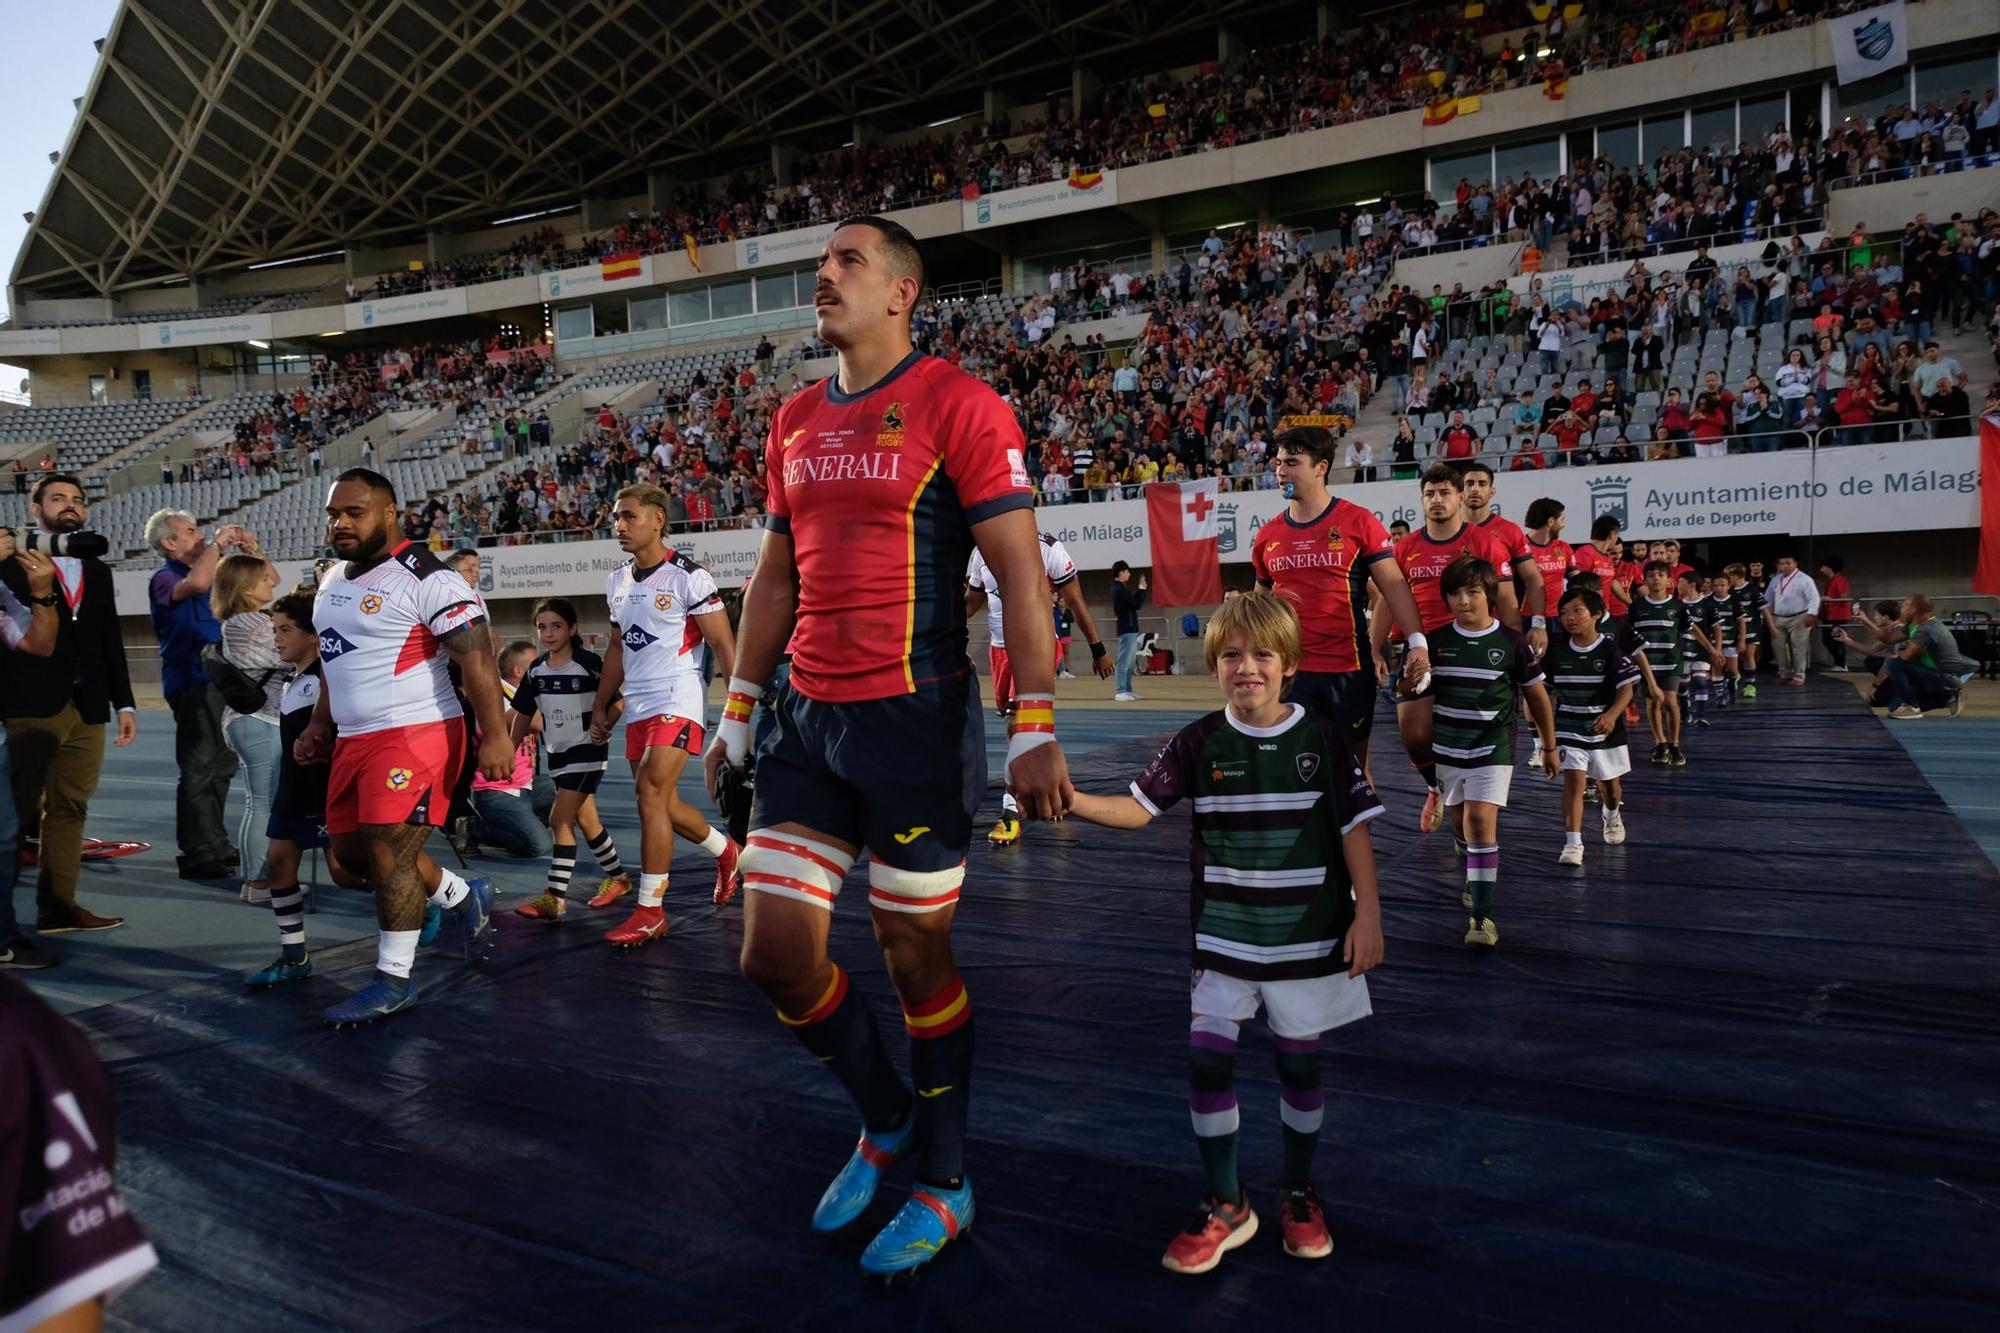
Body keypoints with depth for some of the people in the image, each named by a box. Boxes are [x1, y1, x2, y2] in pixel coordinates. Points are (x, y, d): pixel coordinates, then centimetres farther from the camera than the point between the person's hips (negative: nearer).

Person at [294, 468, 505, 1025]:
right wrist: (319, 727, 24)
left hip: (415, 735, -9)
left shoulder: (425, 579, -13)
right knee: (352, 851, 13)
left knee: (388, 853, -9)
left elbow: (477, 658, -18)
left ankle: (394, 982, 5)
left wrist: (494, 735, -24)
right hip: (354, 742, 9)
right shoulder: (332, 583, 15)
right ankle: (464, 897, 32)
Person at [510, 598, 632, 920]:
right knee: (586, 821, 14)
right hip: (557, 753, 6)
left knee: (560, 819, -13)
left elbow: (617, 702, -10)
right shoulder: (536, 670, 3)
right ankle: (618, 877, 31)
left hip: (587, 751, -6)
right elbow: (524, 714, 12)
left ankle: (555, 898, -10)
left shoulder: (589, 663, -14)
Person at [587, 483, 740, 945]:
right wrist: (601, 708, 19)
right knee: (662, 803, 10)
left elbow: (724, 645, -11)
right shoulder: (617, 582, 13)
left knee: (651, 792, -16)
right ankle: (726, 852, 37)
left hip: (678, 699, -8)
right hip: (638, 707, 8)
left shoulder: (688, 576, -10)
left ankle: (650, 911, -9)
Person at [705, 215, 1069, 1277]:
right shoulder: (794, 423, 14)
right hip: (808, 717, 7)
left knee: (916, 957, 5)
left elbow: (1019, 572, -11)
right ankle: (885, 1120, 33)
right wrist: (739, 709, 20)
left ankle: (945, 1182, 28)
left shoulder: (956, 404, -7)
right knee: (774, 955, 6)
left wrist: (1036, 729, -17)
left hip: (916, 720, -6)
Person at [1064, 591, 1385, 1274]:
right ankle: (1226, 1205, 17)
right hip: (1222, 937, 1)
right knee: (1207, 1061, -2)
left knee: (1299, 1064, 12)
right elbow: (1138, 808, -6)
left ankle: (1298, 1192, 34)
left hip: (1308, 936, -1)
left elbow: (1354, 827, -2)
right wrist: (1069, 799, -22)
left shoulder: (1323, 737, -5)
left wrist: (1367, 914, -5)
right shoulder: (1199, 743, -3)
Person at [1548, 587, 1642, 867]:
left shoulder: (1610, 650, -11)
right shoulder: (1557, 650, -4)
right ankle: (1573, 843, -14)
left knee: (1609, 782, 19)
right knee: (1573, 779, -15)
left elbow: (1626, 688, -13)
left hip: (1605, 728, 0)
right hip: (1569, 728, 0)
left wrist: (1612, 715, -29)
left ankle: (1611, 814, 53)